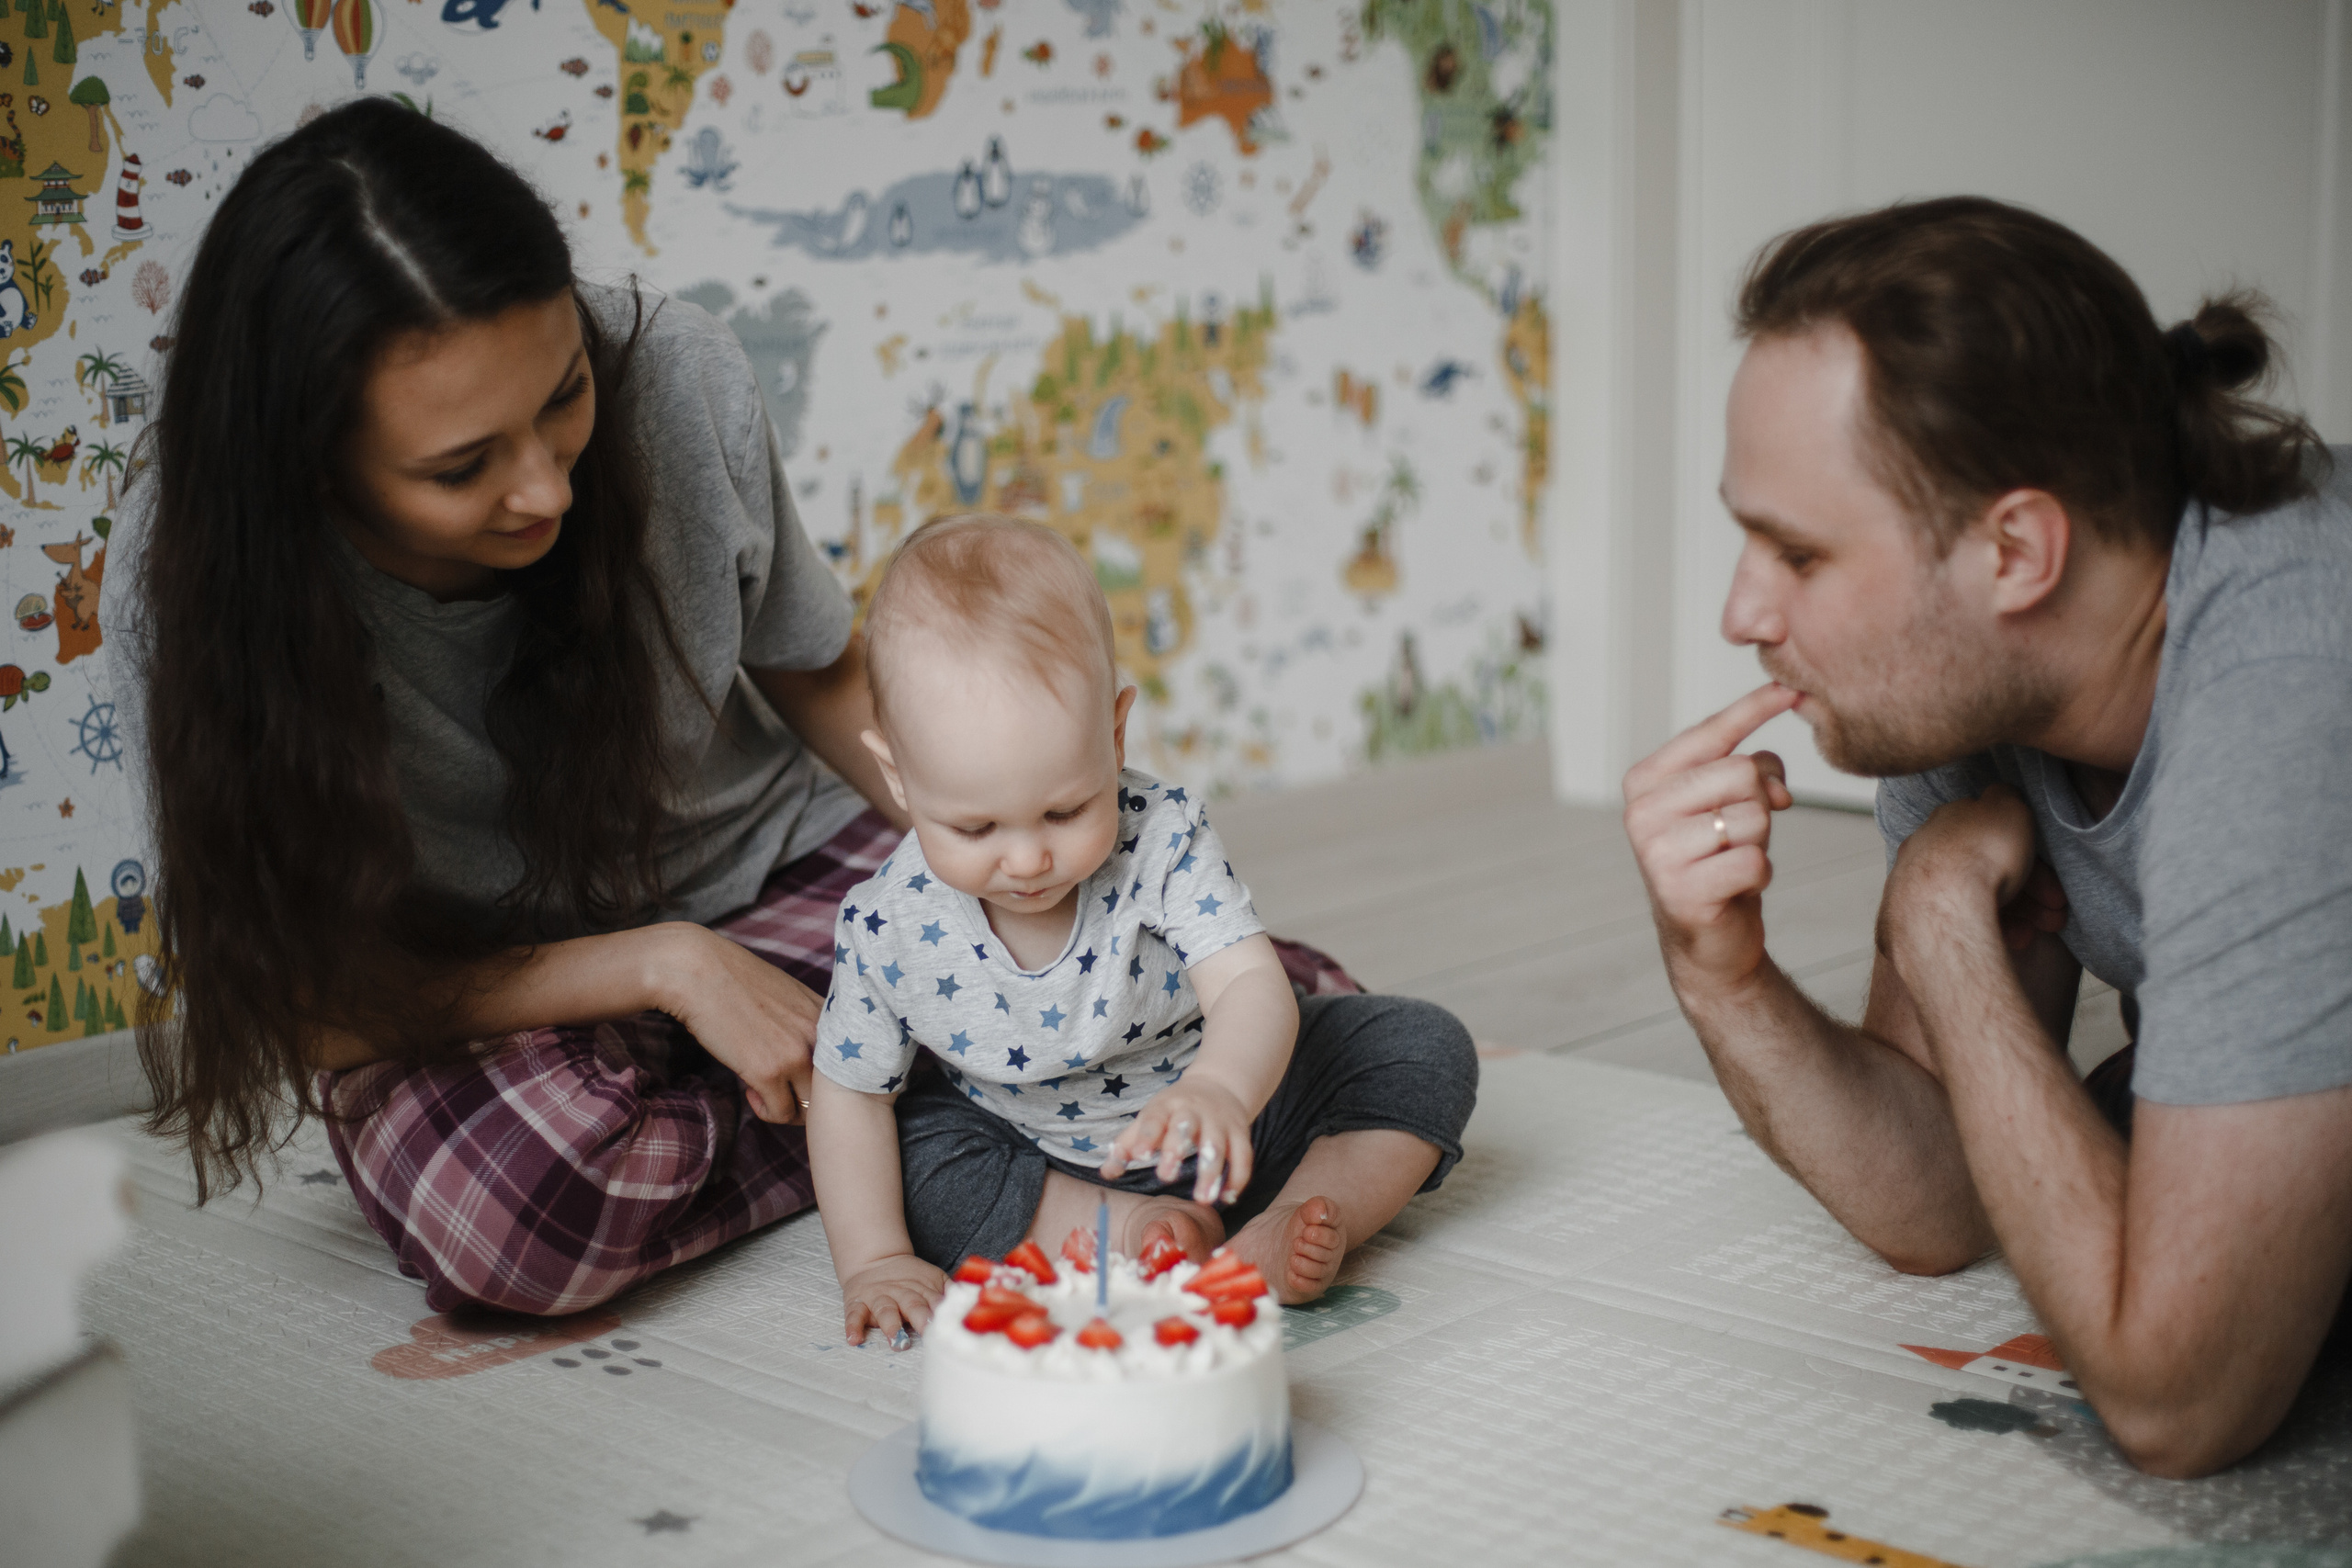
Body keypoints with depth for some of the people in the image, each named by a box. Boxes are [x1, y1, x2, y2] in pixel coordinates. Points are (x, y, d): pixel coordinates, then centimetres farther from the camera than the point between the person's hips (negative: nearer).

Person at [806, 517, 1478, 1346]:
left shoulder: (1163, 839, -28)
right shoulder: (888, 928, -23)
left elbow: (1253, 989, -38)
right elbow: (851, 1097, -9)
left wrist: (1217, 1094, -61)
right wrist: (875, 1261, -17)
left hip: (1220, 1120, -1)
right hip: (1032, 1154, 1)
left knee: (1425, 1049, -14)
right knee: (909, 1154, -27)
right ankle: (1135, 1231, -21)